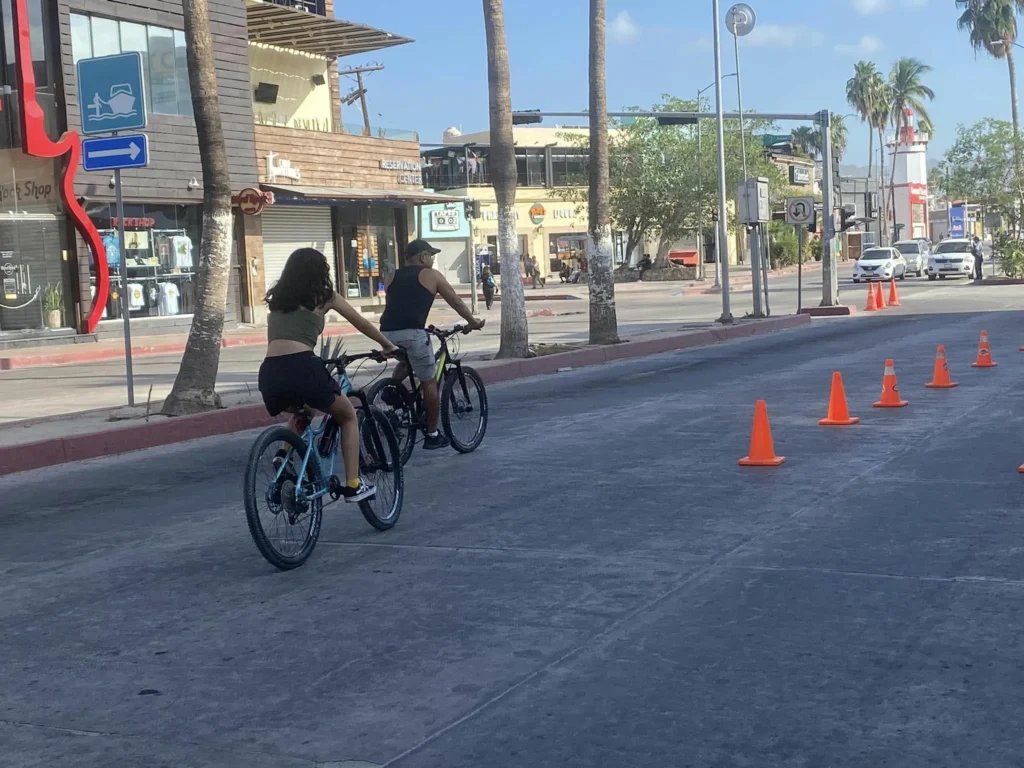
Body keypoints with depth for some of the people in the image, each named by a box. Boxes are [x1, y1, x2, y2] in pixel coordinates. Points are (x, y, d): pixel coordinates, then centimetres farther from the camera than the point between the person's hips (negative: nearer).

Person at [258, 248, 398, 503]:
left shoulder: (276, 299, 24)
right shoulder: (324, 296, 13)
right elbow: (361, 323, 25)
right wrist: (387, 345, 40)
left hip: (270, 372, 5)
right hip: (300, 367, -4)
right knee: (348, 417, 20)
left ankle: (284, 453, 12)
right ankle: (353, 485, 13)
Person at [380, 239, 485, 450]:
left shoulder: (393, 277, 24)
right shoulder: (431, 275, 12)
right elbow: (455, 301, 18)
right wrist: (472, 321, 32)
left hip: (387, 332, 5)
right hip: (412, 332, -5)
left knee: (407, 362, 37)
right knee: (428, 382, 8)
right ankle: (432, 435, 14)